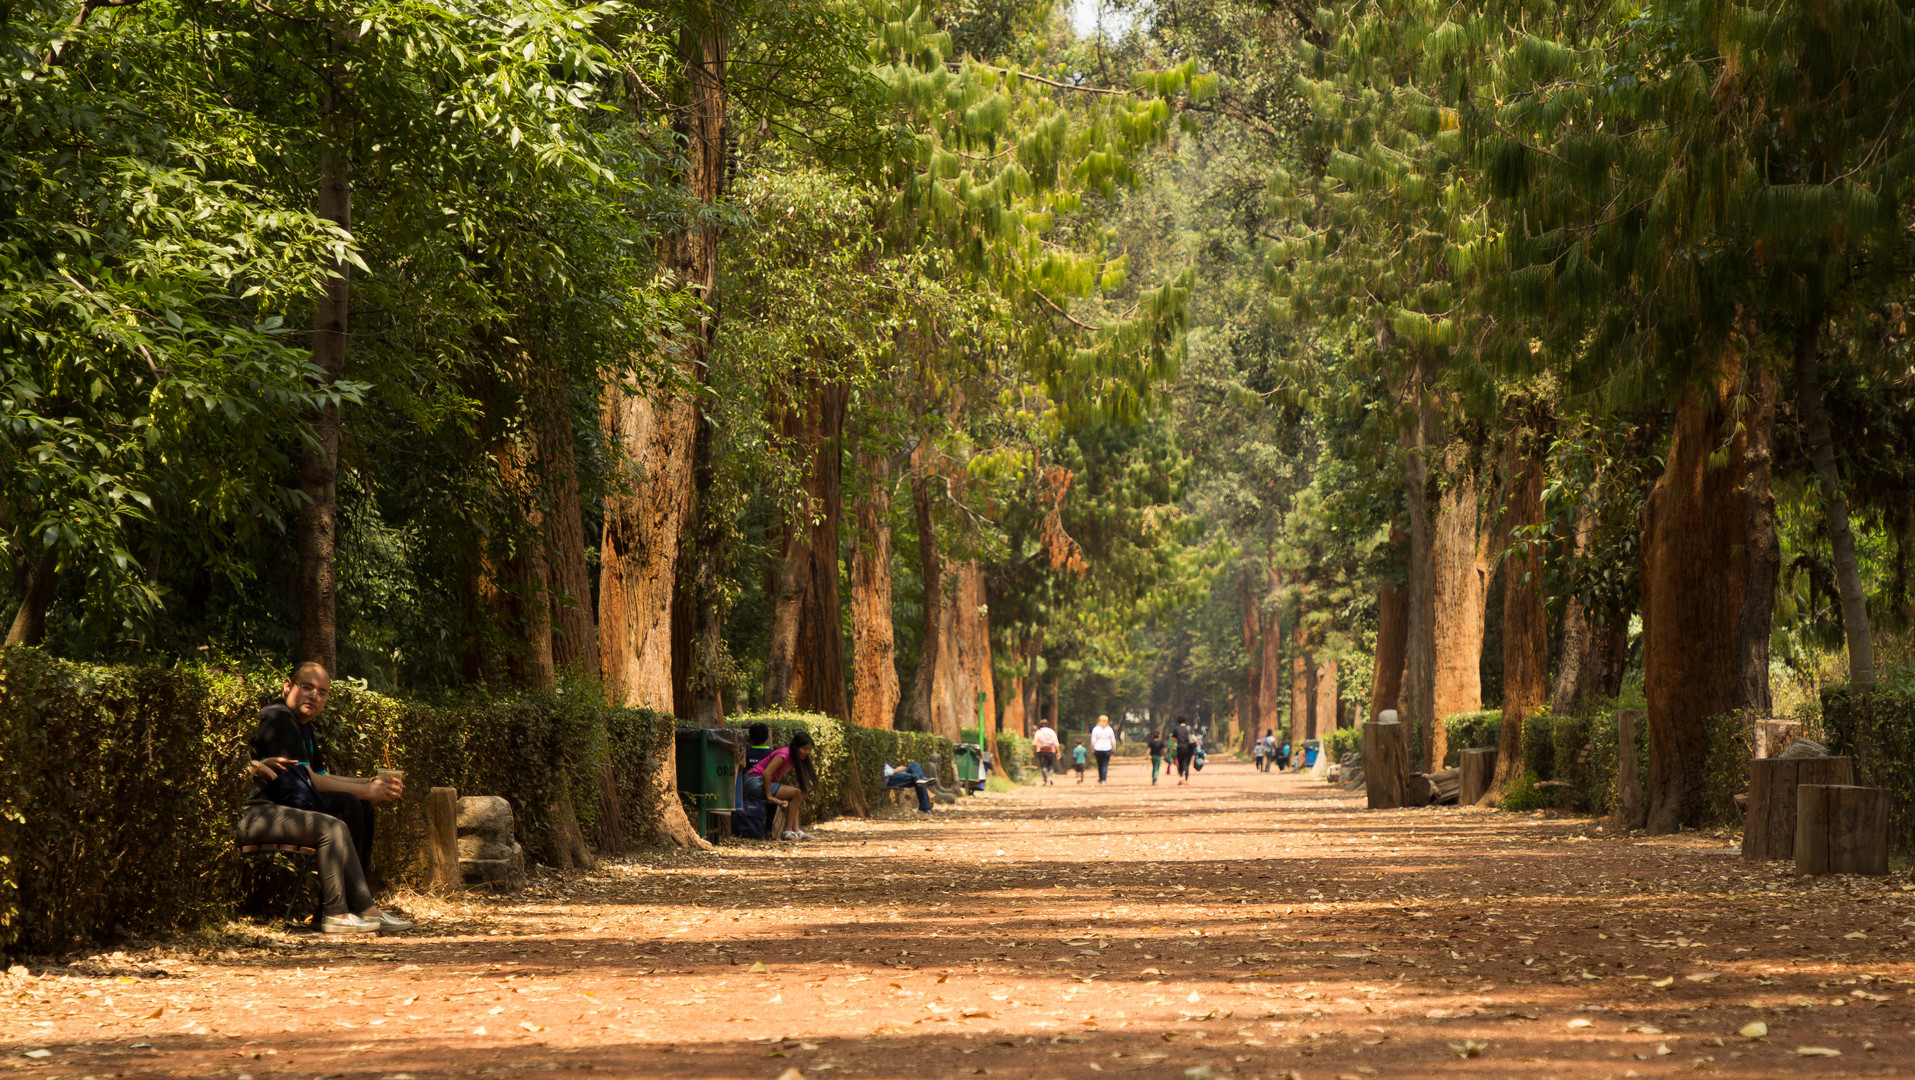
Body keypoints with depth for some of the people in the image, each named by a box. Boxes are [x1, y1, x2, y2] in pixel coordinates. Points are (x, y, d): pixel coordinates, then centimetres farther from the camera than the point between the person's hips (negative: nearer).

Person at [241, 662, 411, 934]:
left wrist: (373, 782, 5)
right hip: (253, 815, -11)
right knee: (332, 827, -25)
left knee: (355, 807, 3)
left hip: (278, 806, 11)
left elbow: (321, 777, 18)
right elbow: (308, 779, -14)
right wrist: (366, 790, -8)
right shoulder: (278, 718, -12)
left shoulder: (302, 726, 20)